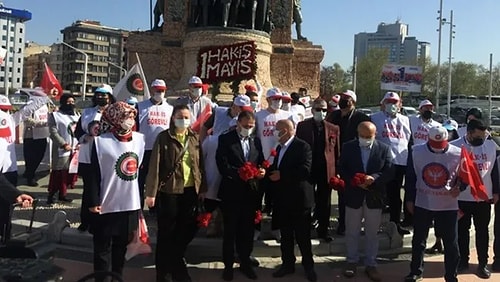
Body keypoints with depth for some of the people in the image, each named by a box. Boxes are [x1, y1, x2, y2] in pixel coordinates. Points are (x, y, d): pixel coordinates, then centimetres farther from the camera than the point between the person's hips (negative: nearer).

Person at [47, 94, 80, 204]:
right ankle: (50, 196, 3)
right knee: (58, 174, -6)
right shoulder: (55, 115, -2)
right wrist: (64, 144, -17)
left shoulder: (76, 115, 16)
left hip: (75, 149, 6)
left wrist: (80, 143, -1)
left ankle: (62, 195, 20)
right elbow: (53, 132, -10)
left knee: (70, 173, 9)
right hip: (61, 150, -6)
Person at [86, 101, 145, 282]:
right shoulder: (101, 141, -11)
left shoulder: (140, 139, 3)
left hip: (131, 205, 4)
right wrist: (93, 201, -10)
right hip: (106, 205, -4)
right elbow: (93, 175, -8)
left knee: (121, 247, 17)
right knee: (102, 249, 7)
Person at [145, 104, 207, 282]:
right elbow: (155, 165, -9)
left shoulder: (194, 138, 7)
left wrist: (203, 188, 8)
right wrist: (151, 192, -13)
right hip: (169, 190, -4)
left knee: (186, 230, 13)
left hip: (191, 190, 4)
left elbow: (200, 164, 10)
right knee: (166, 233, 7)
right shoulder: (163, 137, -6)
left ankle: (176, 264, 36)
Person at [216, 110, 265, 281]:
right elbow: (223, 166, -14)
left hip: (251, 192, 4)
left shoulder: (256, 141, 10)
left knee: (247, 230, 13)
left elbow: (261, 162, 12)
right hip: (231, 192, -4)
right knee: (230, 231, 9)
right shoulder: (225, 139, -5)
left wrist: (262, 171, -11)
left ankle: (245, 263, 29)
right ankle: (228, 265, 22)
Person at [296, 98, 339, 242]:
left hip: (327, 170, 1)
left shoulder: (334, 128, 4)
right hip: (307, 169, -1)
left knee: (324, 202, 11)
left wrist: (337, 171, -1)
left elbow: (337, 151, 4)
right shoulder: (302, 126, -1)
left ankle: (323, 230, 25)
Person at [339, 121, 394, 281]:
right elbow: (342, 169, -1)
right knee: (352, 232, 12)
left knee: (372, 233, 11)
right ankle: (352, 261, 29)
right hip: (353, 196, 1)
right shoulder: (348, 147, -1)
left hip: (374, 197, 0)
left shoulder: (384, 149, -3)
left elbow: (389, 172, -6)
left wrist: (373, 178, -23)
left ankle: (371, 265, 24)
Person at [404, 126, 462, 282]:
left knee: (451, 242, 9)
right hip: (422, 203, 1)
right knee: (418, 240, 14)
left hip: (448, 205, -1)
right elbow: (410, 177, 0)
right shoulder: (416, 152, -8)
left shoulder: (458, 154, -11)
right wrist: (409, 199, 2)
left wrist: (458, 188, -17)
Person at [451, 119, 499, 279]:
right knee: (462, 231, 11)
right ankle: (463, 261, 25)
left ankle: (483, 264, 22)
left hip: (484, 197, 2)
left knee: (482, 231, 11)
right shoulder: (455, 146, -12)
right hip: (462, 198, -2)